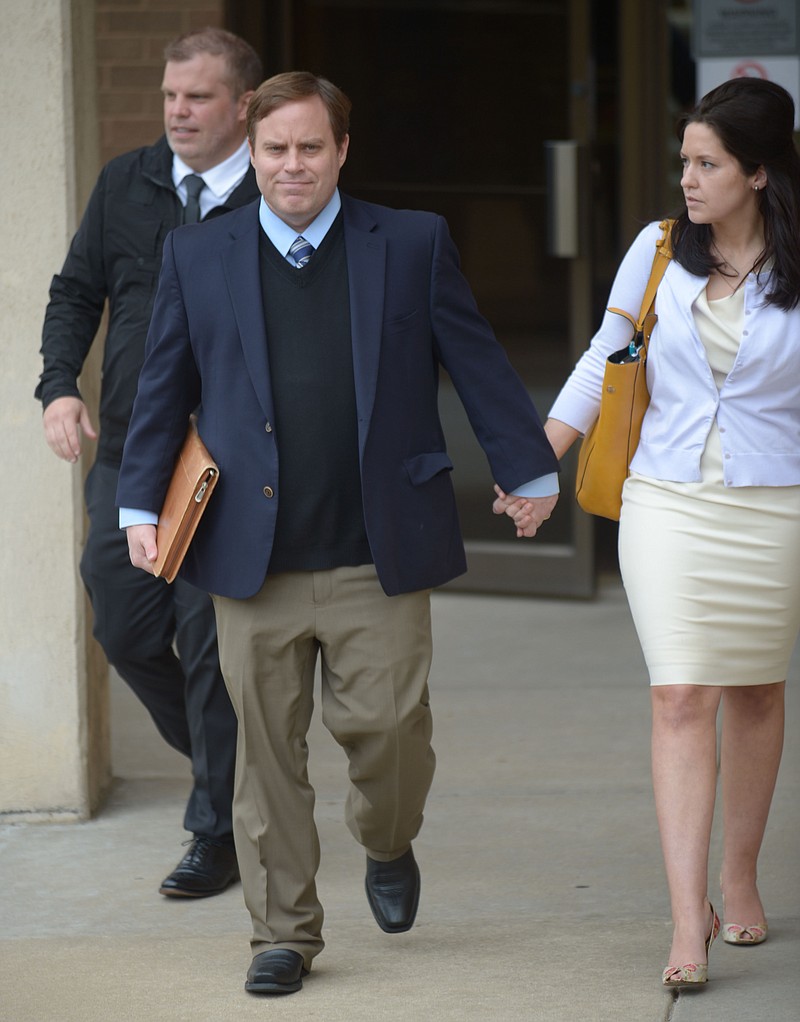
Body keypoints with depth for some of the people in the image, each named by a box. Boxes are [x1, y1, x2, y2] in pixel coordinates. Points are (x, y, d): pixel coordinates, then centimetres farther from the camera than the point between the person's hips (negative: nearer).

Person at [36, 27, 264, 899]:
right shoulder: (125, 184, 7)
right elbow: (77, 290, 15)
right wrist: (59, 386, -1)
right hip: (128, 455, 5)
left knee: (213, 646, -2)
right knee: (125, 630, 6)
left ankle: (217, 835, 10)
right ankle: (216, 764, 33)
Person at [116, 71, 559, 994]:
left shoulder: (413, 245, 5)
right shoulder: (197, 257, 7)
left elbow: (479, 364, 10)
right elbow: (163, 390, 11)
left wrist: (530, 470, 12)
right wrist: (140, 504, 4)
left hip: (379, 558, -1)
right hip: (254, 563, 1)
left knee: (388, 726, -2)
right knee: (267, 749, 4)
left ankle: (387, 844, 31)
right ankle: (283, 932, 16)